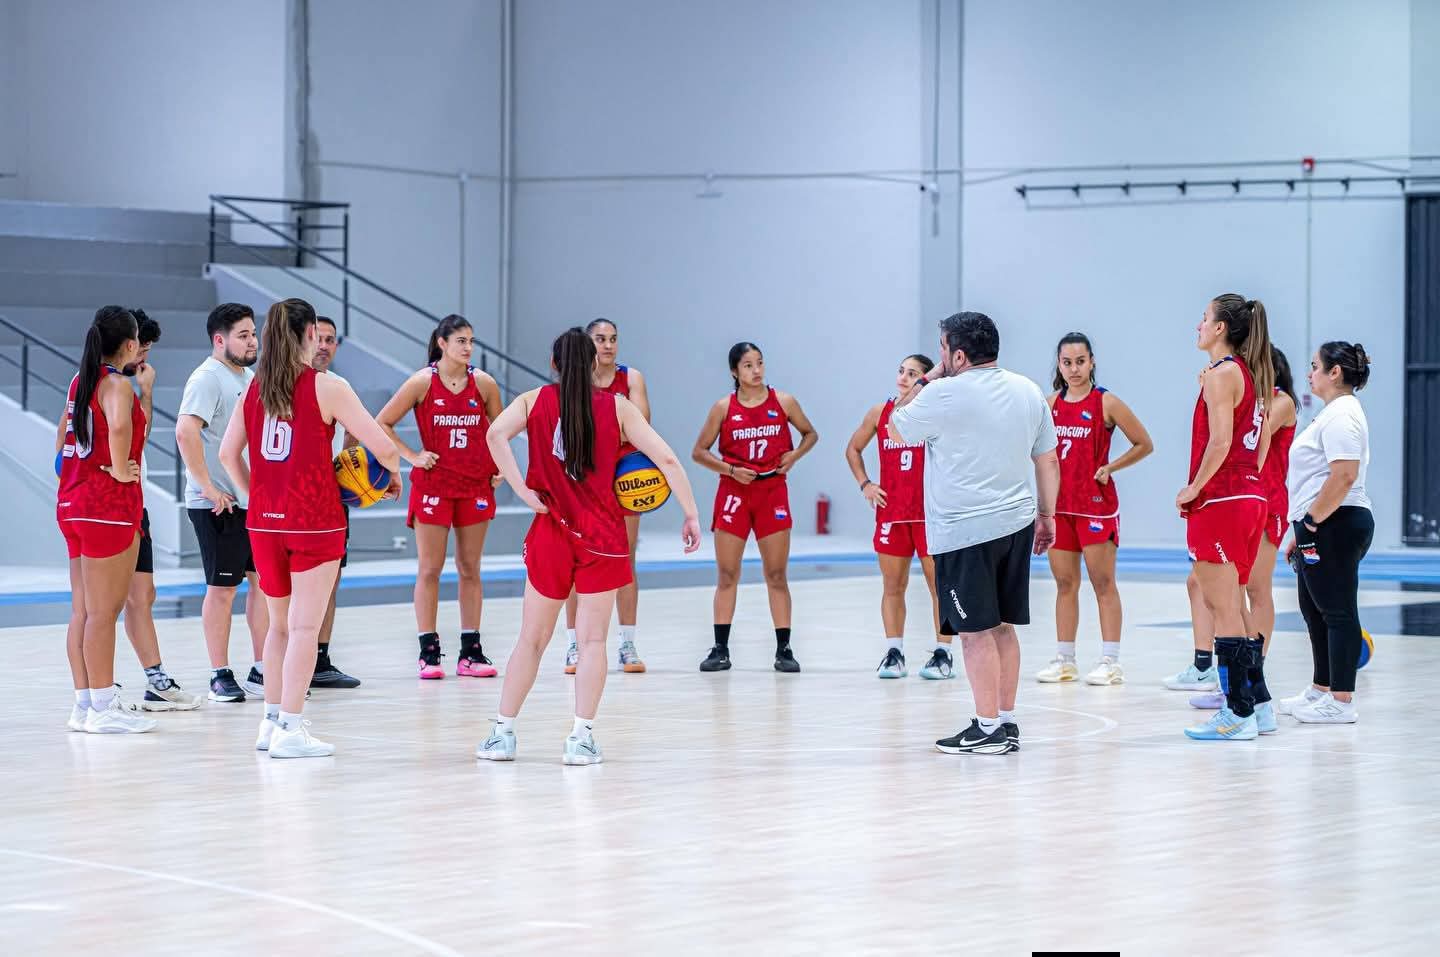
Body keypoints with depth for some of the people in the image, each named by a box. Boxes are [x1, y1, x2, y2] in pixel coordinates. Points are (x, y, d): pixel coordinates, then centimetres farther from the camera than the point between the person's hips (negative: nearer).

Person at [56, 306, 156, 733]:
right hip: (109, 506, -9)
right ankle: (103, 708, -3)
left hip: (73, 502, 9)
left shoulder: (80, 381, 13)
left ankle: (85, 703, 15)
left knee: (82, 611, 11)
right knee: (103, 611, -5)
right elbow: (119, 426, -33)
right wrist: (119, 469, -21)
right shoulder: (117, 384, -13)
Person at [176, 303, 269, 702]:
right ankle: (220, 677, 6)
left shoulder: (249, 377, 14)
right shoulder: (207, 379, -13)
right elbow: (185, 432, -26)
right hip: (219, 504, -8)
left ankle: (262, 671, 17)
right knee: (222, 587, -2)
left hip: (254, 500, 8)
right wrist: (208, 488, -25)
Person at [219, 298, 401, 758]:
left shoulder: (255, 388, 6)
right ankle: (291, 729, -5)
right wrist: (394, 475, 11)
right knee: (305, 627, -2)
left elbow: (228, 453, 11)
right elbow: (383, 447, -9)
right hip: (315, 521, -5)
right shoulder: (328, 388, -8)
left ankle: (272, 721, 20)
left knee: (279, 624, 17)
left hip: (264, 523, 5)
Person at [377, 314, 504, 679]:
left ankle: (471, 651, 11)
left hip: (476, 485, 3)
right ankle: (429, 652, 3)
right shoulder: (422, 382, -6)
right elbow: (382, 423, -2)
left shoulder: (484, 383, 1)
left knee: (470, 569, 7)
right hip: (433, 485, -3)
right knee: (429, 569, -1)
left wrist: (499, 468, 6)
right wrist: (412, 456, -7)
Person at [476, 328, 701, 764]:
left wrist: (522, 490, -12)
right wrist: (691, 513, 3)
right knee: (592, 640, 2)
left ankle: (503, 733, 11)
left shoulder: (535, 401, 4)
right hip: (603, 536, -1)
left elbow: (496, 433, -15)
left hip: (552, 532, 1)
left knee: (532, 639, 10)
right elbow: (666, 459, -2)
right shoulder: (618, 407, 2)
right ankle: (582, 737, -5)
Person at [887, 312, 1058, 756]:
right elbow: (1048, 461, 12)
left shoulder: (945, 394, -14)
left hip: (964, 532, -7)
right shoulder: (1029, 392, 7)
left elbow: (896, 431, 1)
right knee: (1003, 627, 14)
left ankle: (988, 729, -4)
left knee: (977, 631, -4)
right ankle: (1007, 722, 17)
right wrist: (1046, 515, 21)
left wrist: (923, 382, 8)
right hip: (1016, 524, 7)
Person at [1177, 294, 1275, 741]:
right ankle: (1257, 704, 19)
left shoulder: (1221, 373, -12)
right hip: (1250, 496, 9)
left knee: (1223, 608, -5)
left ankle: (1239, 713, -5)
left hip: (1220, 502, -9)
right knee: (1234, 607, 17)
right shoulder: (1251, 374, 14)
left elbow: (1220, 441, -21)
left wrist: (1194, 488, -12)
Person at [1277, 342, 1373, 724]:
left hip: (1334, 530, -11)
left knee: (1337, 611, -7)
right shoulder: (1335, 413, 19)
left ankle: (1341, 702, -5)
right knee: (1315, 610, 18)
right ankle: (1321, 690, 29)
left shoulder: (1341, 415, -15)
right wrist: (1302, 532, 23)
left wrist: (1312, 520, -19)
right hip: (1324, 531, 11)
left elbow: (1343, 477, -26)